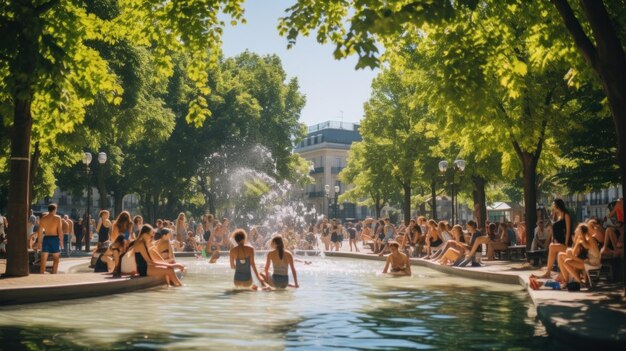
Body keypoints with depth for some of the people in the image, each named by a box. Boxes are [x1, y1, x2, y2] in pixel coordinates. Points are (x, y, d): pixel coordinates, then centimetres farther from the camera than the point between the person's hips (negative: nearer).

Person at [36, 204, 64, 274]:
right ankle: (54, 274, 4)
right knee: (56, 258, 9)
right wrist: (61, 241, -4)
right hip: (55, 238, -3)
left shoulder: (43, 218, 6)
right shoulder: (57, 218, -3)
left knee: (43, 259, 3)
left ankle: (41, 273, -4)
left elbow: (39, 231, 5)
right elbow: (60, 231, -9)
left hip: (46, 238, 3)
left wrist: (39, 242, 10)